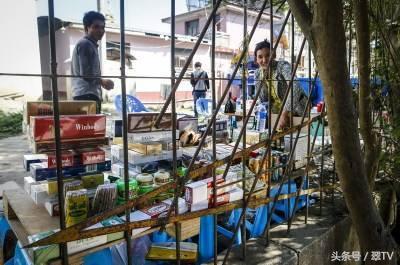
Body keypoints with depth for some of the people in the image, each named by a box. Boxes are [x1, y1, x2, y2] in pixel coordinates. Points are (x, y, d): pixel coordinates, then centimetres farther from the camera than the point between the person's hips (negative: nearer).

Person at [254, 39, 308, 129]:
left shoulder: (282, 66, -21)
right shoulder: (258, 73, -4)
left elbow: (295, 88, -38)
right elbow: (263, 100, 0)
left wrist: (284, 114, -42)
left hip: (295, 111, -5)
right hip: (277, 112, 5)